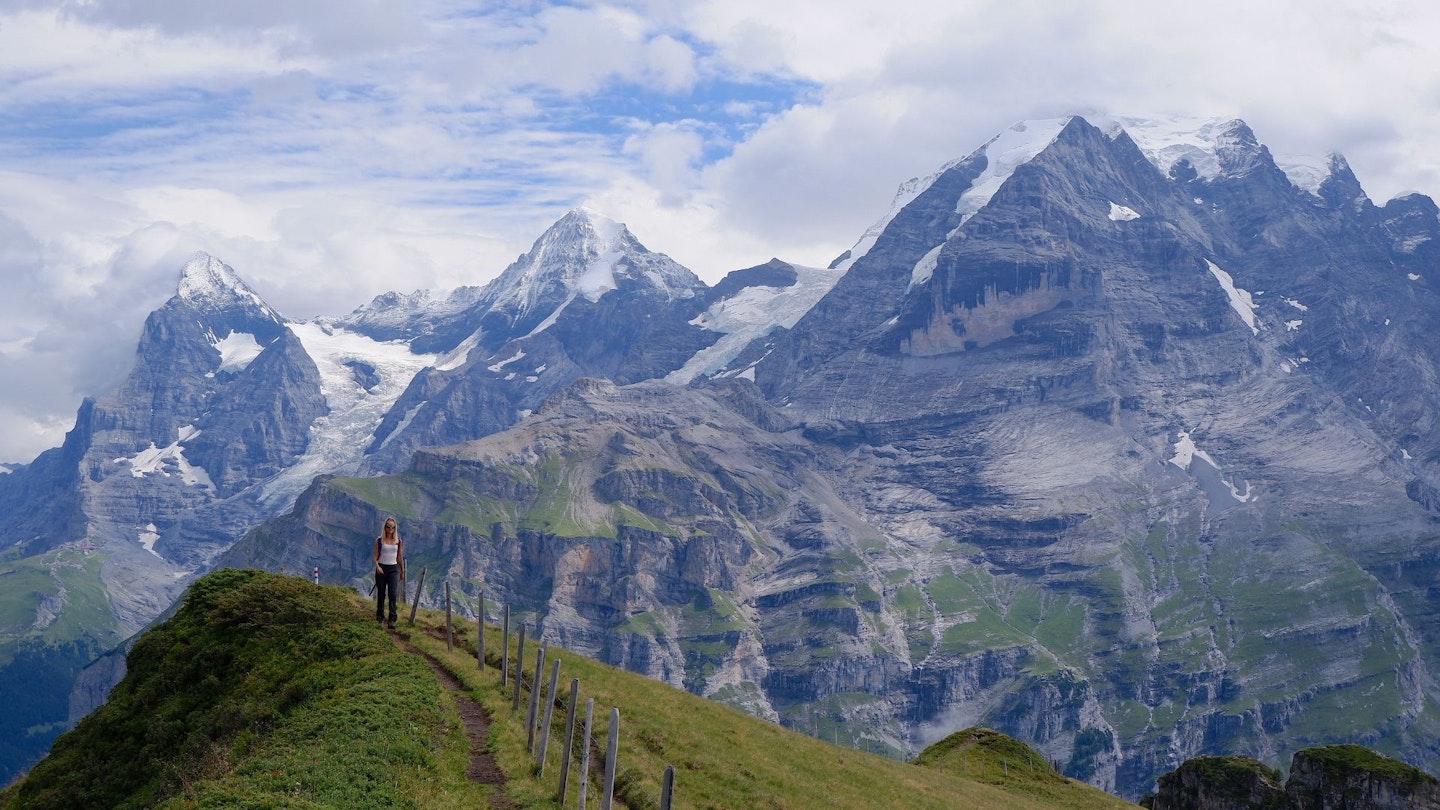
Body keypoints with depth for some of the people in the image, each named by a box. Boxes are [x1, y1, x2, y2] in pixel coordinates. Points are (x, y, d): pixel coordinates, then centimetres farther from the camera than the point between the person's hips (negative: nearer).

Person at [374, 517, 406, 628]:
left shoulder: (398, 541, 4)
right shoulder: (379, 540, 0)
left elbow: (400, 557, 11)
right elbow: (375, 556, 0)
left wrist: (402, 572, 16)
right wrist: (377, 566, -18)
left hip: (393, 569, 0)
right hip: (381, 568, 0)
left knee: (392, 594, -12)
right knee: (381, 593, 8)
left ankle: (392, 619, -15)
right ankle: (380, 616, 25)